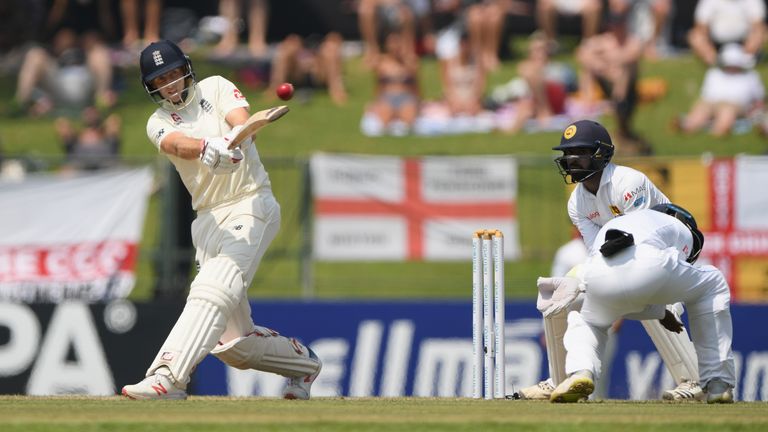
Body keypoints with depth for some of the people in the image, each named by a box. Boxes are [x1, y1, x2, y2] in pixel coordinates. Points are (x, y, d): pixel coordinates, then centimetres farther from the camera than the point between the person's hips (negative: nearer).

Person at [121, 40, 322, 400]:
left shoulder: (215, 88, 5)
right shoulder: (159, 123, 9)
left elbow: (242, 120, -15)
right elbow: (177, 144, -15)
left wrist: (234, 138, -40)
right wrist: (208, 148, -39)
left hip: (251, 205, -5)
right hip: (208, 219, 5)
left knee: (213, 289, -28)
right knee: (233, 343, 3)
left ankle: (168, 377, -41)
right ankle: (302, 362, 27)